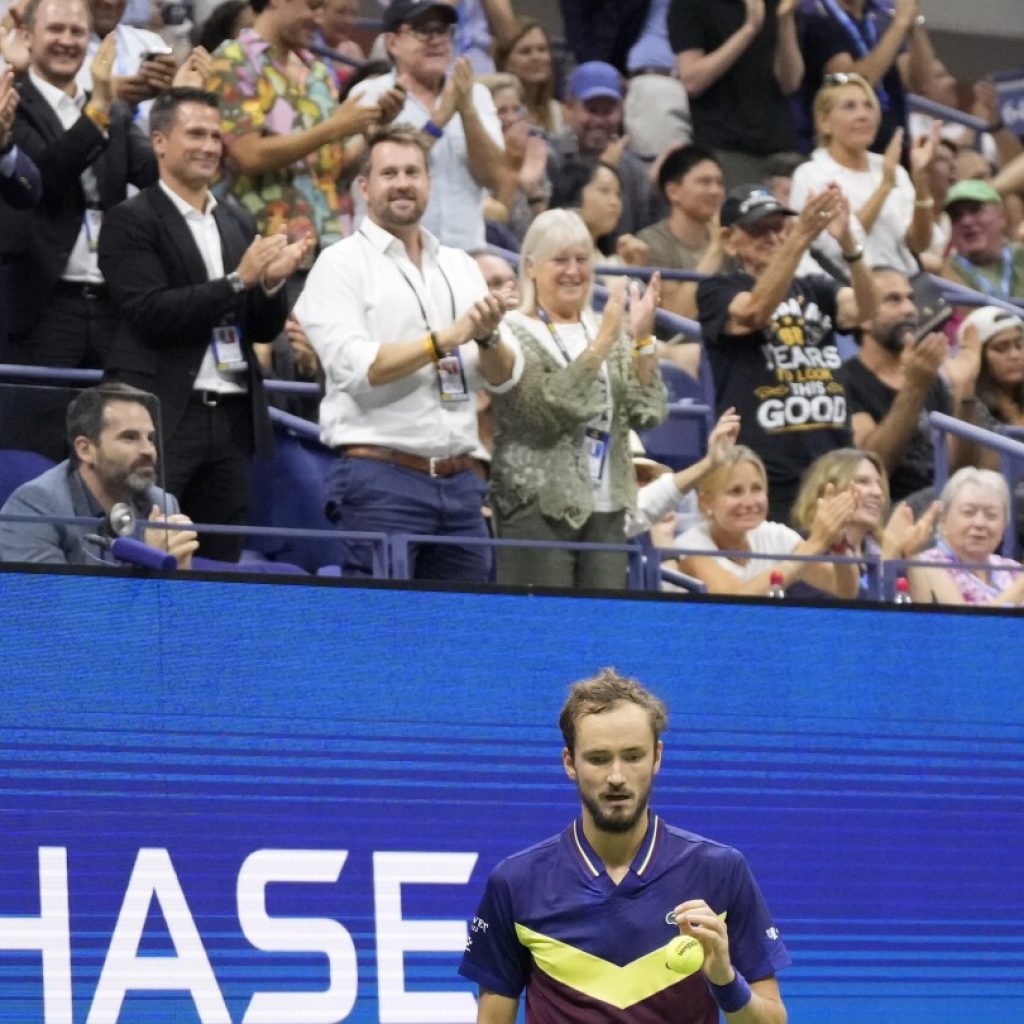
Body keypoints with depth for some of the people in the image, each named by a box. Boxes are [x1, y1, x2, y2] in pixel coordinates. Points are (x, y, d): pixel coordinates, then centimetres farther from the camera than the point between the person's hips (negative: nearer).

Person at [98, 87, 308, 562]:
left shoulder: (237, 221, 16)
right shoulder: (131, 221, -3)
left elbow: (264, 329, 15)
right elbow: (151, 314, -15)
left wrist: (271, 283, -7)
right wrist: (238, 280, -17)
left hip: (233, 416, 6)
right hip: (162, 417, -6)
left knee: (222, 560, 6)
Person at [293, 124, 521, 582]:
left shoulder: (460, 267, 16)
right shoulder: (342, 265, 0)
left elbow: (504, 377, 11)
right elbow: (356, 366, -14)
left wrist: (488, 338, -11)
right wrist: (449, 337, -15)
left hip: (458, 478, 5)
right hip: (380, 478, -5)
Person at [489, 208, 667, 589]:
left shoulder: (608, 329, 14)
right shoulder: (513, 332, -2)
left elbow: (648, 413, 5)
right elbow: (550, 408, -17)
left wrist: (642, 339, -6)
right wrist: (604, 340, -17)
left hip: (606, 510, 5)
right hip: (538, 508, -5)